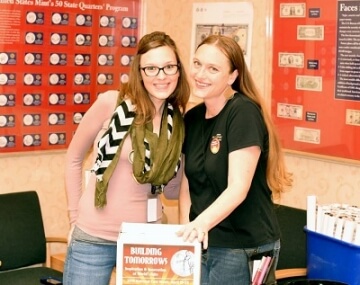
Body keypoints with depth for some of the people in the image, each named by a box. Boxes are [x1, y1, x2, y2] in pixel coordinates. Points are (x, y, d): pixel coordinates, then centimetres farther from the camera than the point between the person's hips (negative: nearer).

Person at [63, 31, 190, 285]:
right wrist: (75, 216, 1)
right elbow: (74, 158, 1)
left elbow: (172, 191, 8)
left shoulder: (178, 121, 0)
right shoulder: (111, 103, -11)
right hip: (95, 238, -3)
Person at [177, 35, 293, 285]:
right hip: (202, 244, 6)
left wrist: (201, 223, -35)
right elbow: (187, 185, 8)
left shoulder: (243, 113, -15)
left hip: (244, 249, -6)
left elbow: (238, 188, -22)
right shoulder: (192, 118, 5)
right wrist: (187, 231, -4)